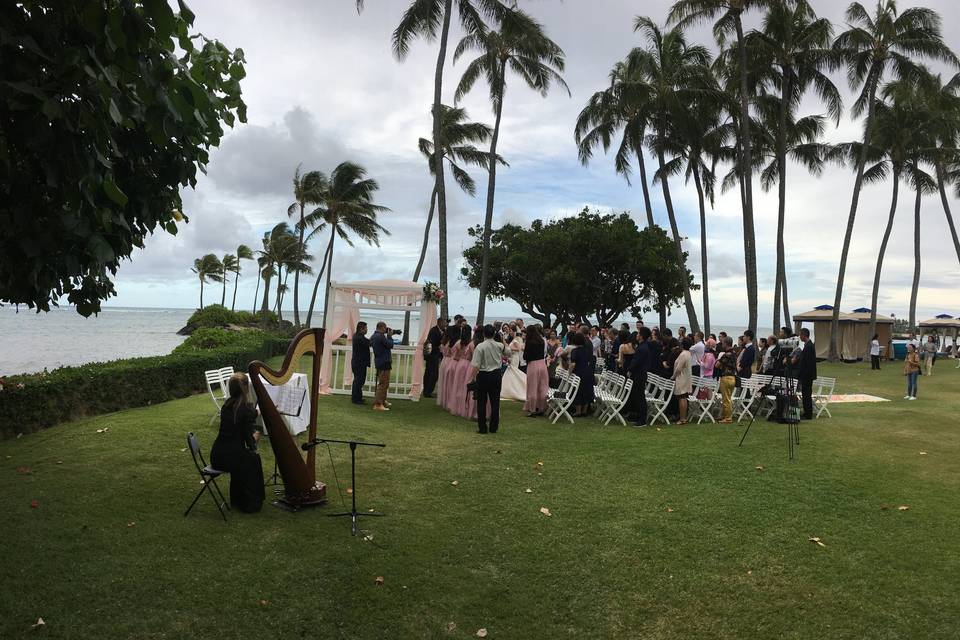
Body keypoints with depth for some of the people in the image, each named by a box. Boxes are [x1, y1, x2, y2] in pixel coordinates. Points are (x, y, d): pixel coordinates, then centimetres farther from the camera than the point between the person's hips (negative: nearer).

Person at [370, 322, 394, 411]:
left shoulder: (374, 336, 11)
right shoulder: (380, 336, -20)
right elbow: (390, 345, -16)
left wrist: (388, 336, 8)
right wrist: (390, 336, -1)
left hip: (379, 362, 10)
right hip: (384, 363, -10)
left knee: (383, 384, 23)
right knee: (383, 384, -8)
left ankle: (382, 401, 34)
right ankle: (378, 404, -9)